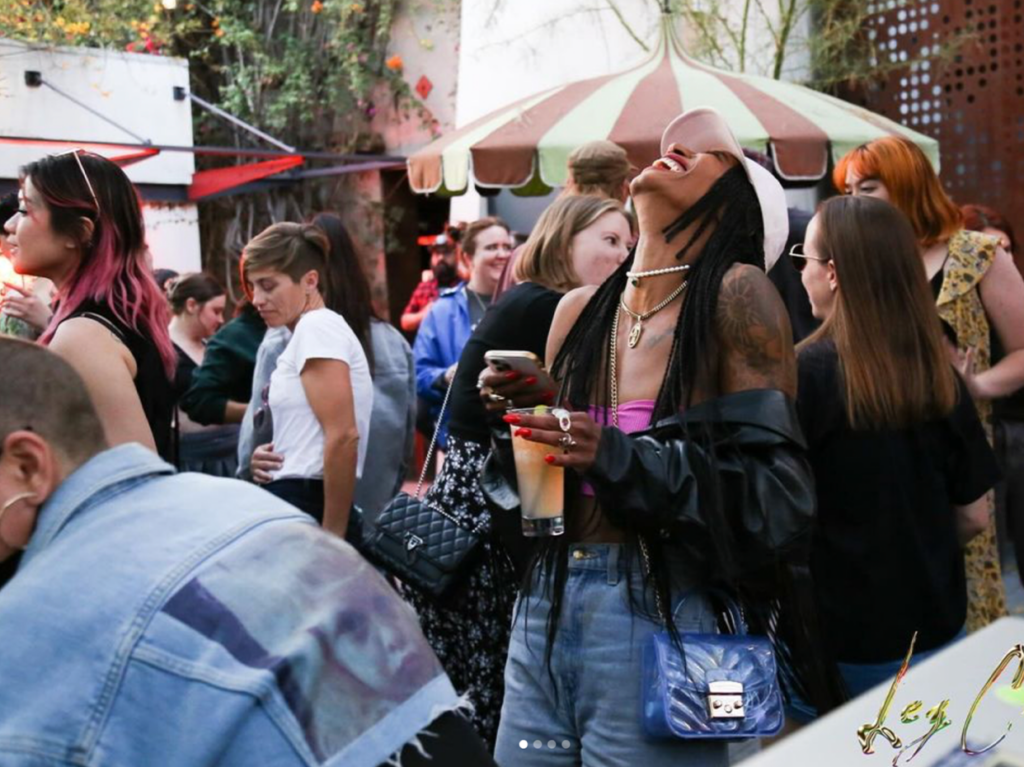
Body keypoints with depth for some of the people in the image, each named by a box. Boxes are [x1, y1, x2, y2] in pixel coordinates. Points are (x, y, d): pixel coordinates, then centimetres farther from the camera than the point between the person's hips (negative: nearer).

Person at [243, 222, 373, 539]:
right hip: (299, 503, 10)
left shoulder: (316, 327, -12)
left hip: (305, 506, -10)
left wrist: (333, 533, -19)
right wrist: (271, 453, 7)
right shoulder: (309, 331, 19)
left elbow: (343, 436, -20)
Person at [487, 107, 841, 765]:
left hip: (663, 618, -5)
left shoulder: (734, 293, -7)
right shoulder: (581, 310, 9)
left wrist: (620, 460, -22)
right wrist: (515, 416, -2)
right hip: (544, 604, 5)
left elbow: (777, 485, -12)